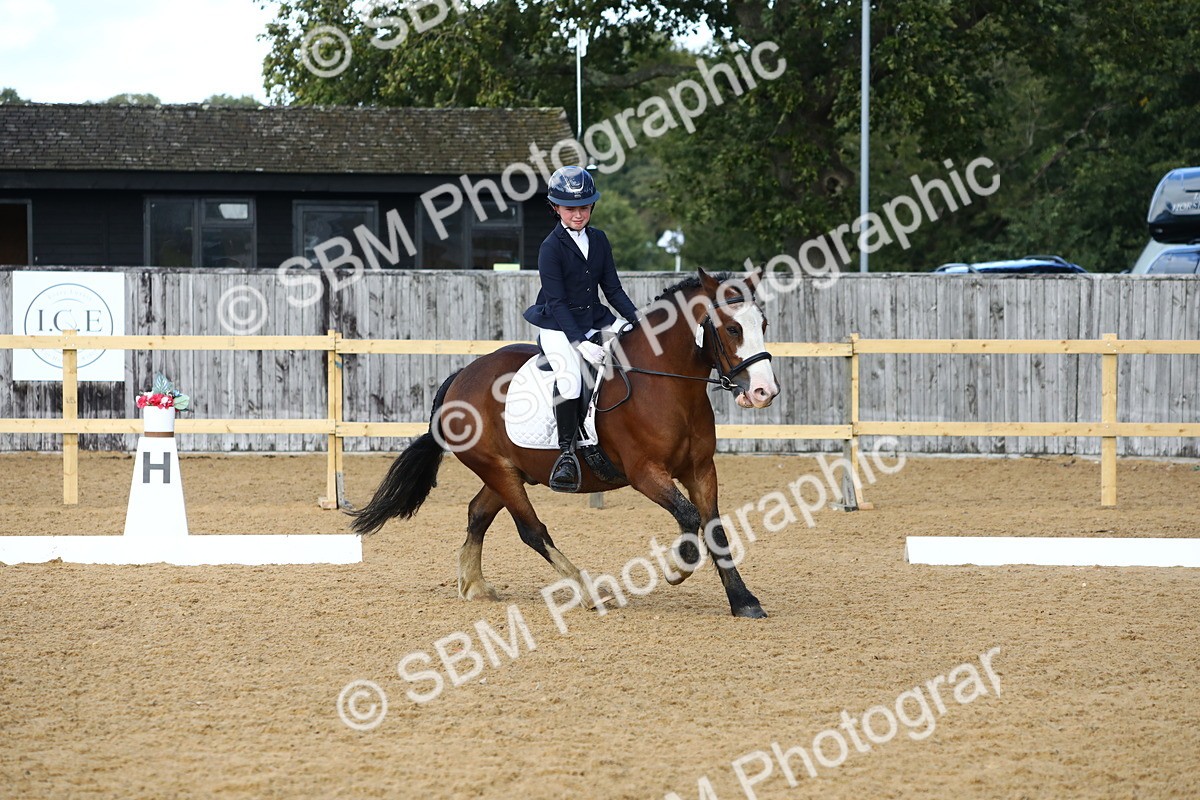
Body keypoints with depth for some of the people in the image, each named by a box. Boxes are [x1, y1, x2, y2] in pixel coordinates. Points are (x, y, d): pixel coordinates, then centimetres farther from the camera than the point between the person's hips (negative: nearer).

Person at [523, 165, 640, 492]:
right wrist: (580, 343, -24)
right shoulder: (552, 247, -10)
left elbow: (613, 288, 11)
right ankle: (566, 453, -19)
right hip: (558, 326, -6)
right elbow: (557, 301, -15)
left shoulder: (598, 240, 8)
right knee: (570, 378, -29)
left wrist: (637, 319, -3)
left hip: (597, 320, 6)